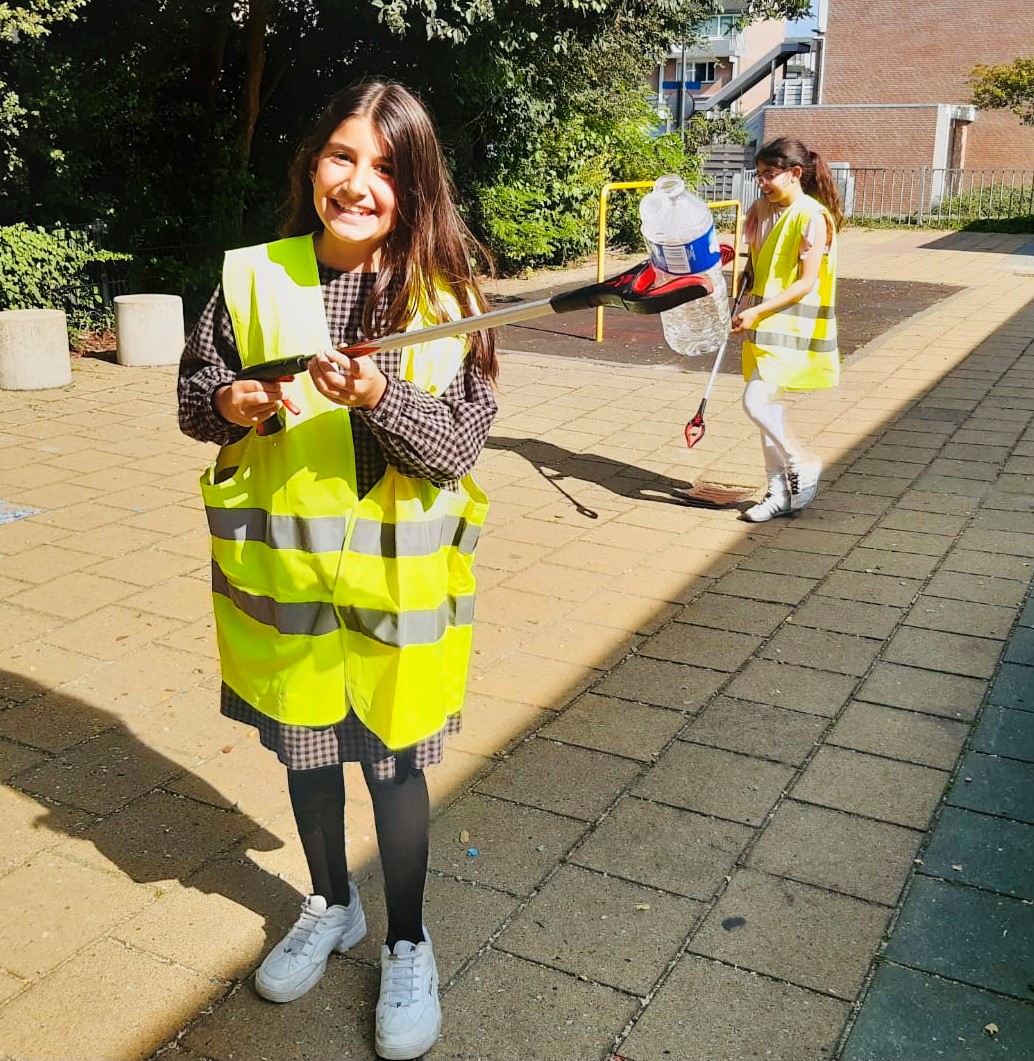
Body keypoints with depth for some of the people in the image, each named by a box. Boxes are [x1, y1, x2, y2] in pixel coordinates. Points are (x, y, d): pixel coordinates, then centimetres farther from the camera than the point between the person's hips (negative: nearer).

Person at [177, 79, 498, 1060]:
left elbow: (461, 443, -12)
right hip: (281, 564, 3)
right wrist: (232, 403, -16)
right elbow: (193, 391, 6)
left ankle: (407, 943, 33)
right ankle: (330, 906, 45)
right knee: (304, 743, 19)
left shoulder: (445, 293, -10)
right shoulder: (253, 278, -4)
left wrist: (377, 397, -29)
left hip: (394, 571, -3)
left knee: (391, 757, 9)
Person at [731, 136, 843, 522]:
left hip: (793, 329, -8)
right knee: (769, 408, 9)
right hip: (763, 327, 8)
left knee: (756, 402, -15)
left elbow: (806, 283, -17)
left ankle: (803, 464, 7)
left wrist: (757, 312, -23)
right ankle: (780, 492, 19)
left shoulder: (812, 216, -13)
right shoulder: (764, 210, 9)